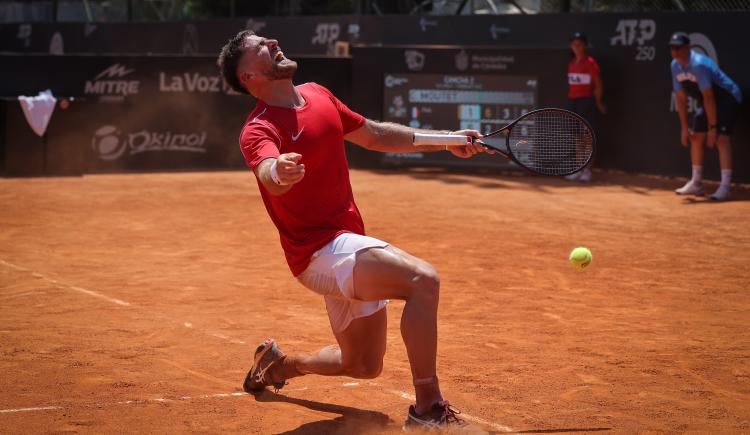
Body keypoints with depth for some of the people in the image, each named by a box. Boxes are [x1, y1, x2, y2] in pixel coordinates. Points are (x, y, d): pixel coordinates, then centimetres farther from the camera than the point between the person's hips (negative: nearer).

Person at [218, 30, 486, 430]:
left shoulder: (318, 95, 8)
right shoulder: (259, 129, -16)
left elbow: (375, 135, 21)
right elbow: (267, 172, -40)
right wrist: (279, 173, -64)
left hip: (348, 242, 9)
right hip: (320, 250, -9)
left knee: (364, 366, 19)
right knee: (423, 279, -29)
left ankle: (278, 364, 43)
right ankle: (427, 409, -25)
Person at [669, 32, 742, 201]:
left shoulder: (698, 64, -30)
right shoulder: (675, 66, -3)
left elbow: (708, 98, -31)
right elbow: (681, 98, 4)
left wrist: (712, 127, -31)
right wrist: (684, 127, 3)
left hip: (727, 98, -9)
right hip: (706, 102, 9)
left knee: (720, 138, -20)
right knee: (696, 137, 9)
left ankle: (725, 187, -22)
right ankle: (696, 184, 20)